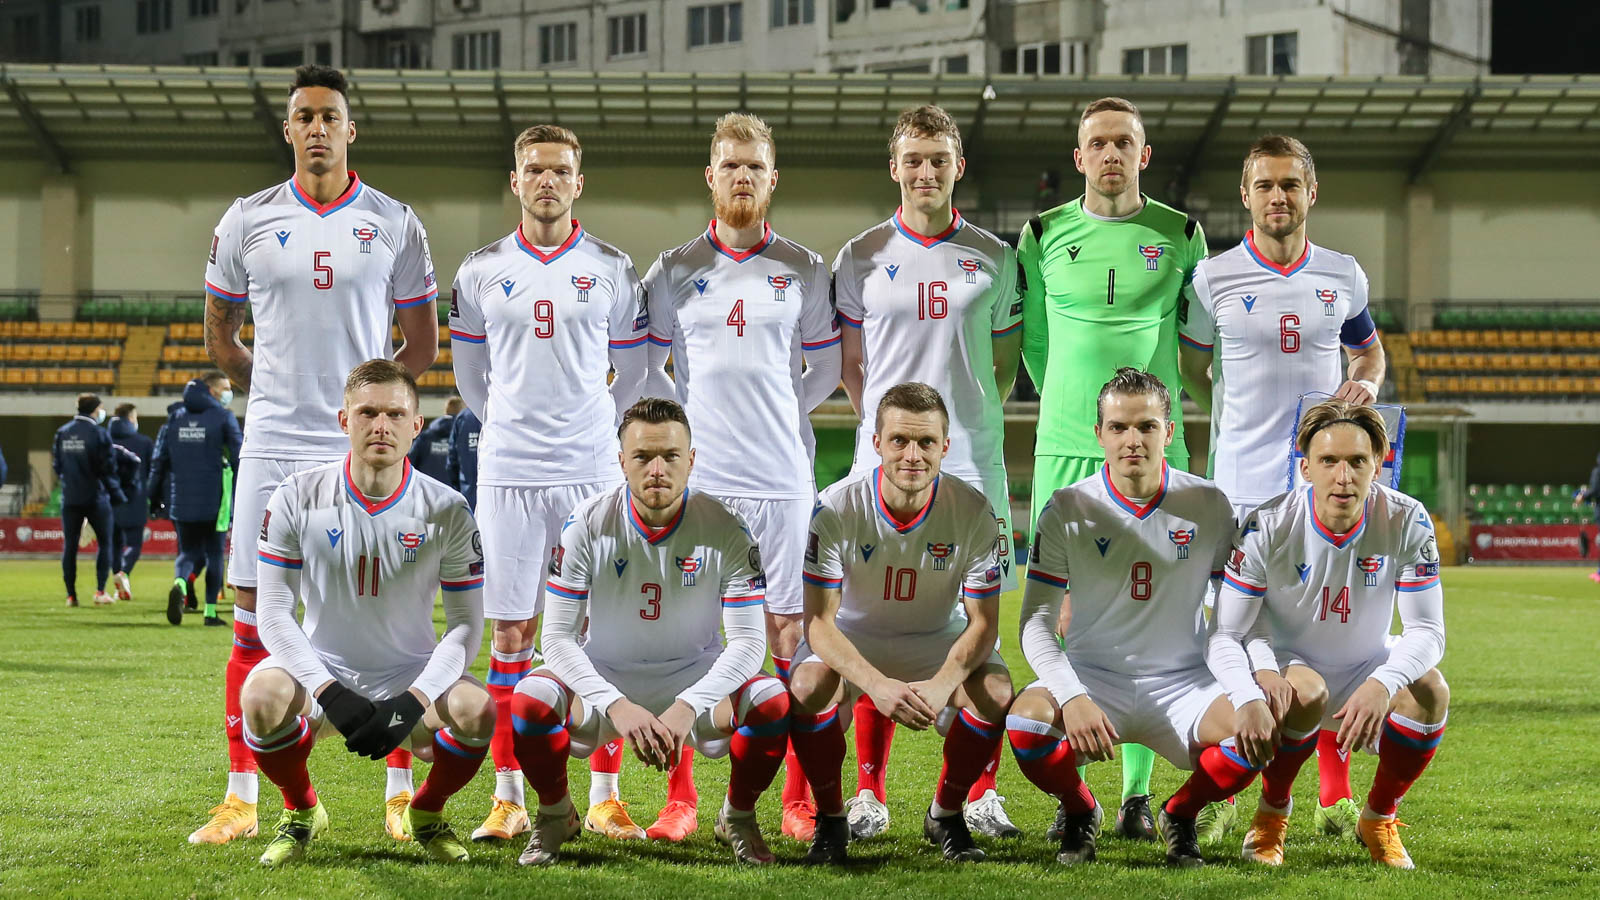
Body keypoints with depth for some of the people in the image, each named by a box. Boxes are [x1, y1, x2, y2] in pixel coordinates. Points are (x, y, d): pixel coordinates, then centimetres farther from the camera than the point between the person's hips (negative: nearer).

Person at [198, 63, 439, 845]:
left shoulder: (395, 224, 3)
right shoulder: (248, 221, 6)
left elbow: (422, 342, 9)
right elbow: (218, 334, 16)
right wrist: (273, 392, 8)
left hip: (366, 452, -1)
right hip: (272, 449, 1)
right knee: (254, 619, 1)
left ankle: (402, 791, 10)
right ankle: (240, 796, 8)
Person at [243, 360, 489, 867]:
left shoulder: (446, 511, -7)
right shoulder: (298, 499, -7)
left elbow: (466, 625, -5)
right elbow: (274, 614, -8)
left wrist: (411, 702, -22)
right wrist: (332, 695, -23)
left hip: (410, 674, 0)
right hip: (321, 671, 0)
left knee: (477, 711, -31)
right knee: (263, 697, -33)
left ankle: (427, 814, 4)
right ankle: (301, 813, 0)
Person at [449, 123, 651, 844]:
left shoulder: (613, 270, 5)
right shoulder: (481, 272, 7)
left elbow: (634, 371, 15)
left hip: (591, 470, 0)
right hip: (507, 472, 1)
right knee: (511, 631, 1)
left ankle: (603, 796, 5)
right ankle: (508, 798, 6)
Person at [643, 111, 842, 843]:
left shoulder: (803, 272, 8)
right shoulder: (674, 271, 8)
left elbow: (824, 368, 15)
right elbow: (642, 369, 11)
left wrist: (778, 418, 6)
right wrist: (682, 426, 2)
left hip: (781, 478, 0)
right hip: (694, 479, 0)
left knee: (790, 633, 1)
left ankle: (799, 801, 6)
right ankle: (680, 800, 6)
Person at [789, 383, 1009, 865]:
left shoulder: (973, 510, -19)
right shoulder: (838, 508, -22)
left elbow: (983, 622, -14)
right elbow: (819, 622, -22)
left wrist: (942, 684, -34)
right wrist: (877, 685, -39)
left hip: (938, 640, 1)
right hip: (851, 638, -1)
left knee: (995, 695, -27)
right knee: (808, 686, -33)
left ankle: (946, 813, 0)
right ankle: (830, 818, -7)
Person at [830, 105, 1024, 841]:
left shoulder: (993, 258, 8)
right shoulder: (862, 257, 6)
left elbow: (1005, 358, 15)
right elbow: (850, 364, 12)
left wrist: (976, 419, 4)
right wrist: (884, 425, 2)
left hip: (972, 463, 1)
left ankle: (981, 793, 9)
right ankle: (869, 792, 7)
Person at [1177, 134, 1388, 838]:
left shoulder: (1343, 276, 8)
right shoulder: (1213, 279, 0)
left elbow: (1369, 350, 22)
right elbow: (1191, 365, 13)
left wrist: (1366, 384, 0)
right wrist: (1240, 419, 2)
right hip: (1241, 485, -2)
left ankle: (1335, 798, 11)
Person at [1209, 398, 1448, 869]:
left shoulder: (1407, 522, -18)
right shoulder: (1268, 528, -22)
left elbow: (1427, 630, -17)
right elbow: (1223, 634, -19)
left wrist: (1381, 684, -39)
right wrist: (1249, 700, -41)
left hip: (1367, 668, 2)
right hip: (1285, 663, -2)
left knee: (1430, 691, -29)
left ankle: (1378, 816, -2)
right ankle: (1272, 812, -7)